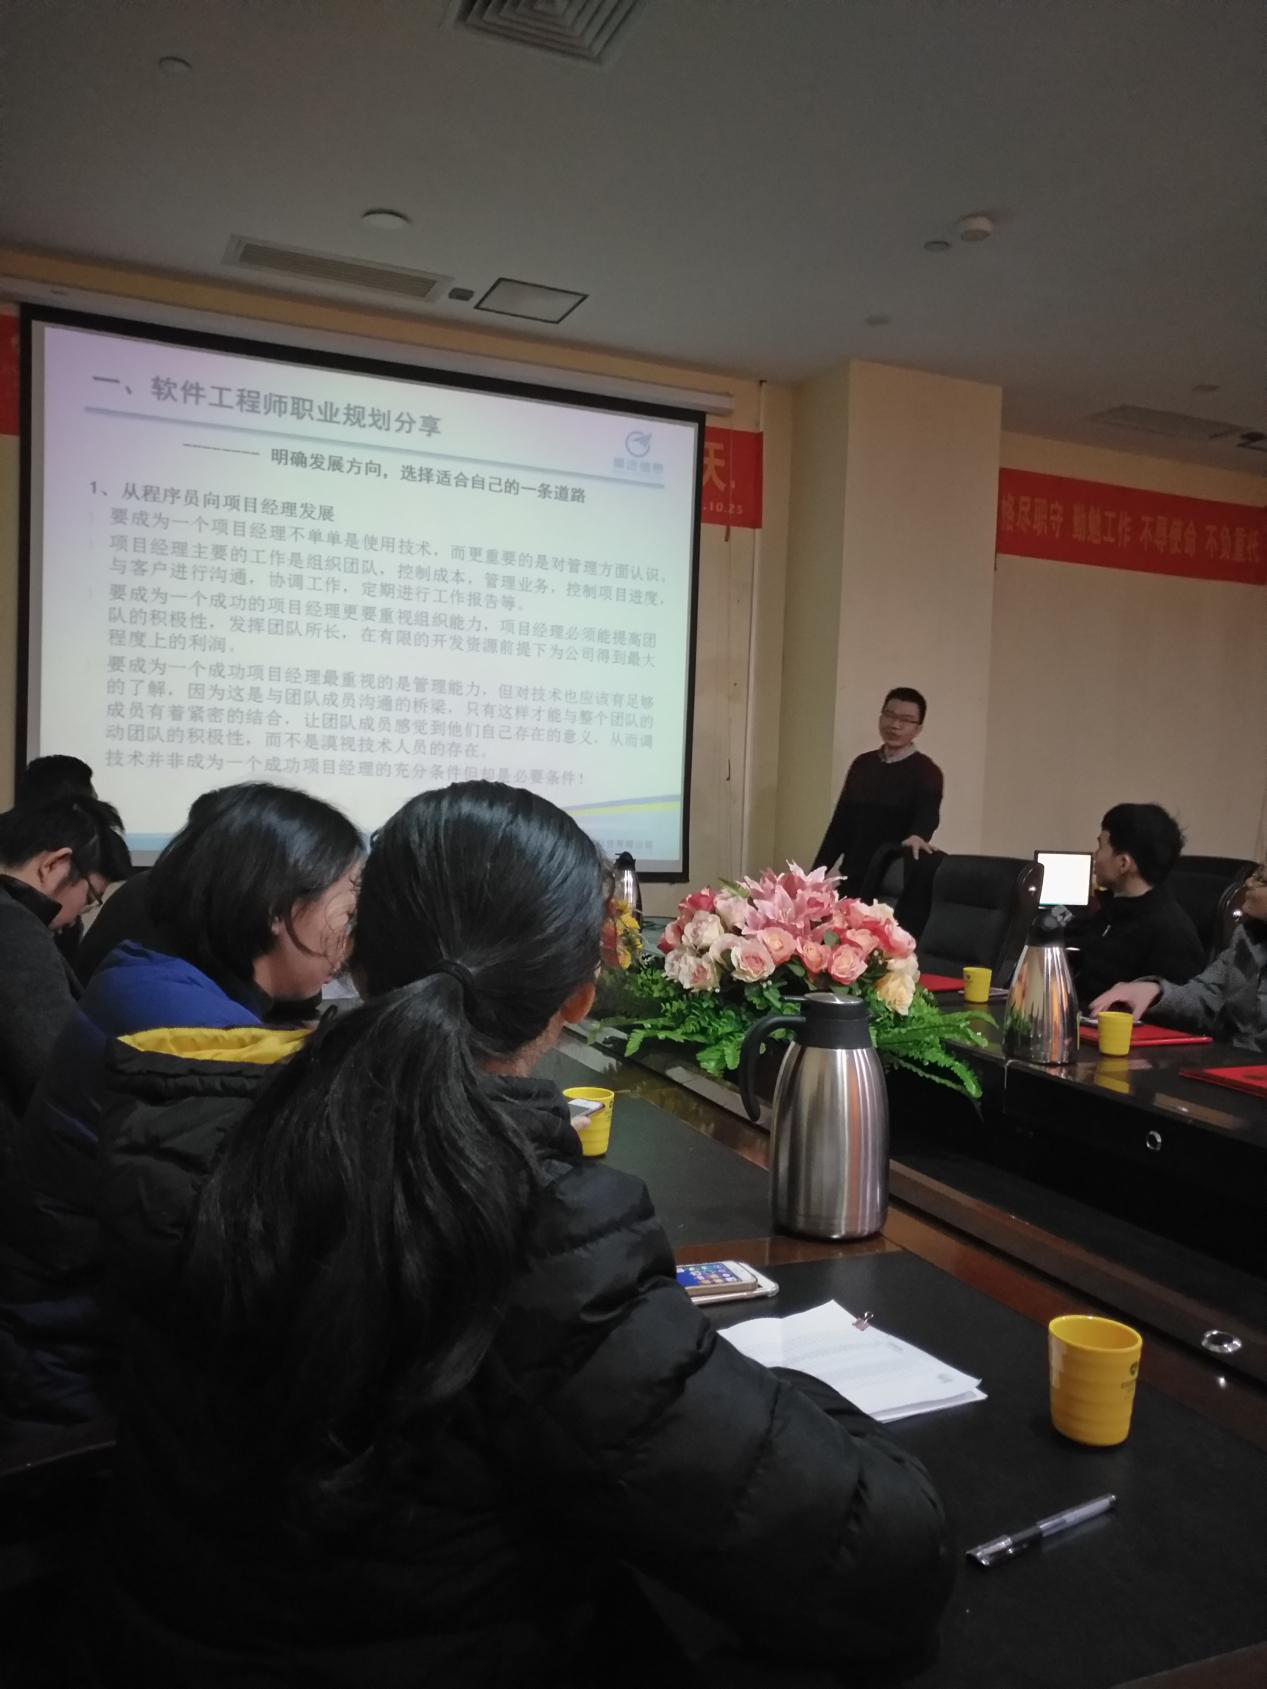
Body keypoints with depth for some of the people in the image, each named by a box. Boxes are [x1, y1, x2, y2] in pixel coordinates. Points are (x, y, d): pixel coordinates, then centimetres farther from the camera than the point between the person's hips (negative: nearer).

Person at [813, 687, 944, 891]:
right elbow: (840, 821, 15)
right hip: (854, 877, 5)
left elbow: (928, 812, -22)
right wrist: (818, 870, 9)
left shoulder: (925, 771, -3)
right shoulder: (862, 764, 12)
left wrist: (918, 836, -45)